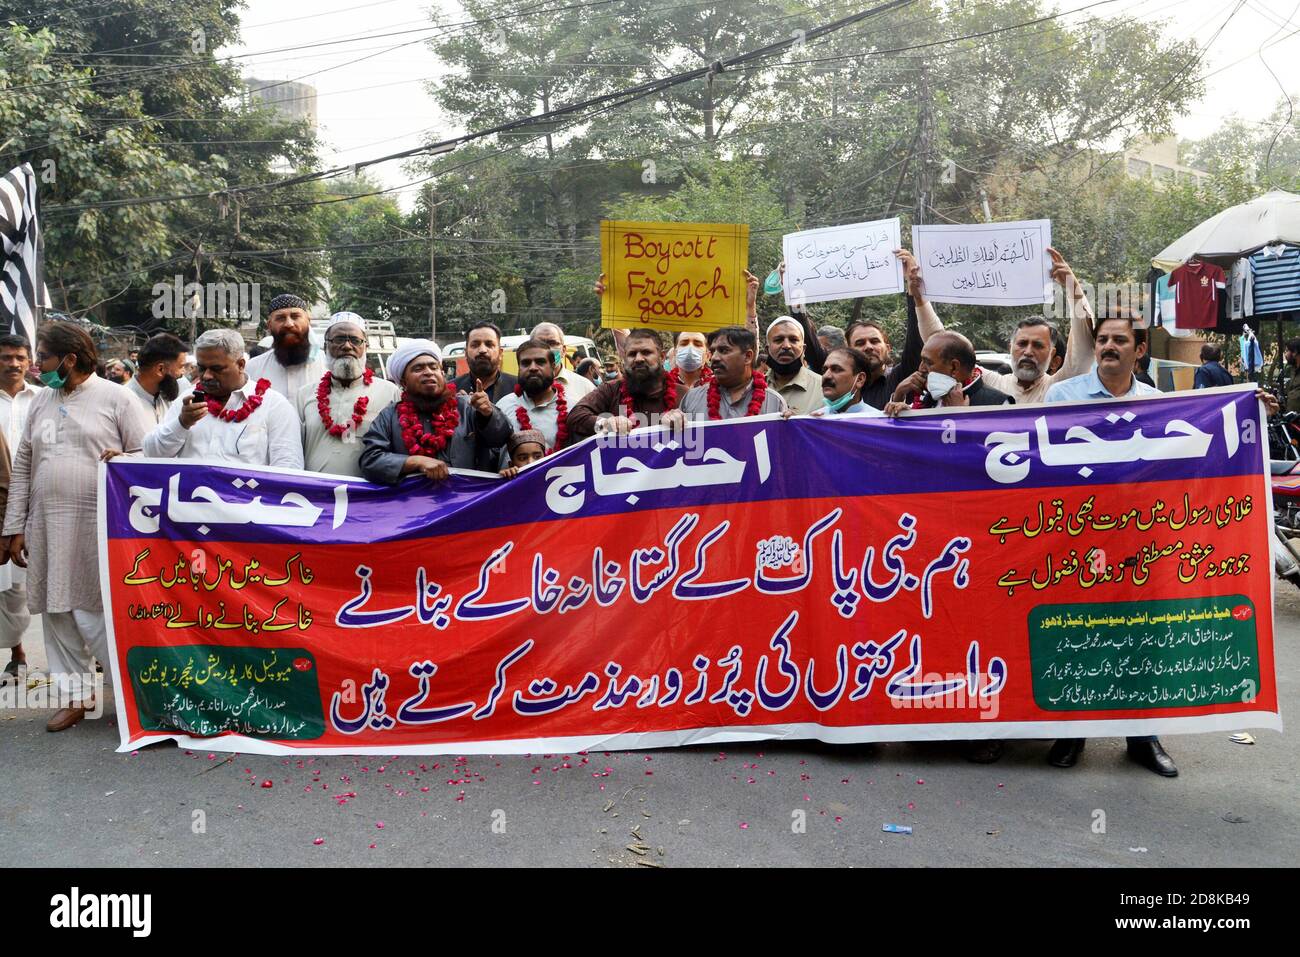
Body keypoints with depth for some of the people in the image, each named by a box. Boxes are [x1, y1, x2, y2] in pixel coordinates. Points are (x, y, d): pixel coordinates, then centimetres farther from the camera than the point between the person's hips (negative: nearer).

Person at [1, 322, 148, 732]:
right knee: (57, 613, 8)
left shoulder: (117, 398, -3)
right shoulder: (41, 402, 13)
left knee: (93, 613, -6)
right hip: (47, 526, 6)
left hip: (99, 526, -6)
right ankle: (77, 697, 18)